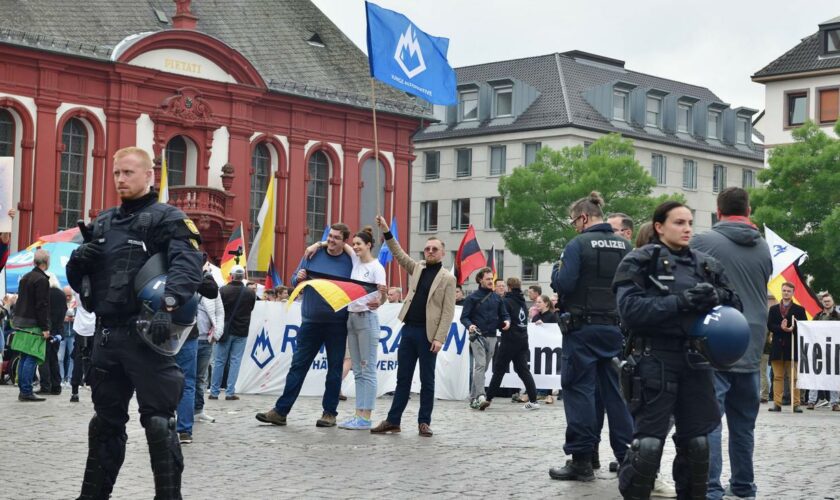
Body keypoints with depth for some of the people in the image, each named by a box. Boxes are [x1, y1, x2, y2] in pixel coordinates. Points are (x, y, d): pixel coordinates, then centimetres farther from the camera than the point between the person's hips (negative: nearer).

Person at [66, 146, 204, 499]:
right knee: (106, 421, 15)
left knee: (158, 422, -4)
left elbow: (188, 264, -19)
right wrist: (78, 261, -1)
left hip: (145, 334, -6)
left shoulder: (167, 218, -2)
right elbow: (78, 281, 24)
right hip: (106, 334, 7)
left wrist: (167, 308, -35)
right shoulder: (103, 222, 19)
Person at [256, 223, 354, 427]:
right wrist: (299, 278, -10)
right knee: (298, 365, 3)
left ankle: (329, 413, 13)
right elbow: (295, 281, 11)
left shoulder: (350, 262, -1)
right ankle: (280, 411, 5)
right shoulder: (313, 255, 6)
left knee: (334, 369, 5)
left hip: (336, 324, -2)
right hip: (310, 321, 2)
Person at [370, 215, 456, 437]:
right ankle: (393, 421, 9)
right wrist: (387, 232, -3)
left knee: (427, 381, 2)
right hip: (408, 329, 5)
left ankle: (424, 422, 9)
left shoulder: (448, 279, -2)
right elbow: (399, 254, 10)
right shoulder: (417, 268, 14)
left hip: (428, 333, -5)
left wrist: (439, 338, -15)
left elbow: (448, 312, -7)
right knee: (403, 378, 7)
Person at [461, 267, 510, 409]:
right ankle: (480, 396, -26)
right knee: (480, 365, -18)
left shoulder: (497, 298, 13)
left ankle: (473, 397, 17)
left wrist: (506, 321, -6)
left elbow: (504, 314, 16)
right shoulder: (473, 297, 0)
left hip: (491, 337, 5)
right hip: (477, 336, -5)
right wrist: (469, 325, -22)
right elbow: (464, 317, -2)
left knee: (483, 368, 8)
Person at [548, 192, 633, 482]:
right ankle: (627, 456, 12)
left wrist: (557, 270, 5)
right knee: (616, 391, 11)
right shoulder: (624, 246, 6)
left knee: (580, 390, 0)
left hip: (583, 328, -5)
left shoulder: (578, 245, -10)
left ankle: (581, 460, 0)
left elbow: (563, 285, -15)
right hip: (616, 327, 5)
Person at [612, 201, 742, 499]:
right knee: (648, 443, -8)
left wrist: (716, 296, -7)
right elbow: (630, 309, -15)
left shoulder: (706, 264, 14)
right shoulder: (640, 262, -2)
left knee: (696, 442, 9)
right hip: (655, 359, -5)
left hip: (696, 360, 5)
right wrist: (681, 301, -21)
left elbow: (735, 303, 16)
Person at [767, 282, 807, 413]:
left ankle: (796, 404, -2)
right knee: (778, 377, 4)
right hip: (777, 347, 2)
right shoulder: (774, 309, 13)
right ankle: (777, 403, 5)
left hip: (792, 348, -2)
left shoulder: (799, 309, 7)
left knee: (794, 377, -2)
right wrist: (781, 328, -16)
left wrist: (793, 328, -18)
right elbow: (769, 326, 2)